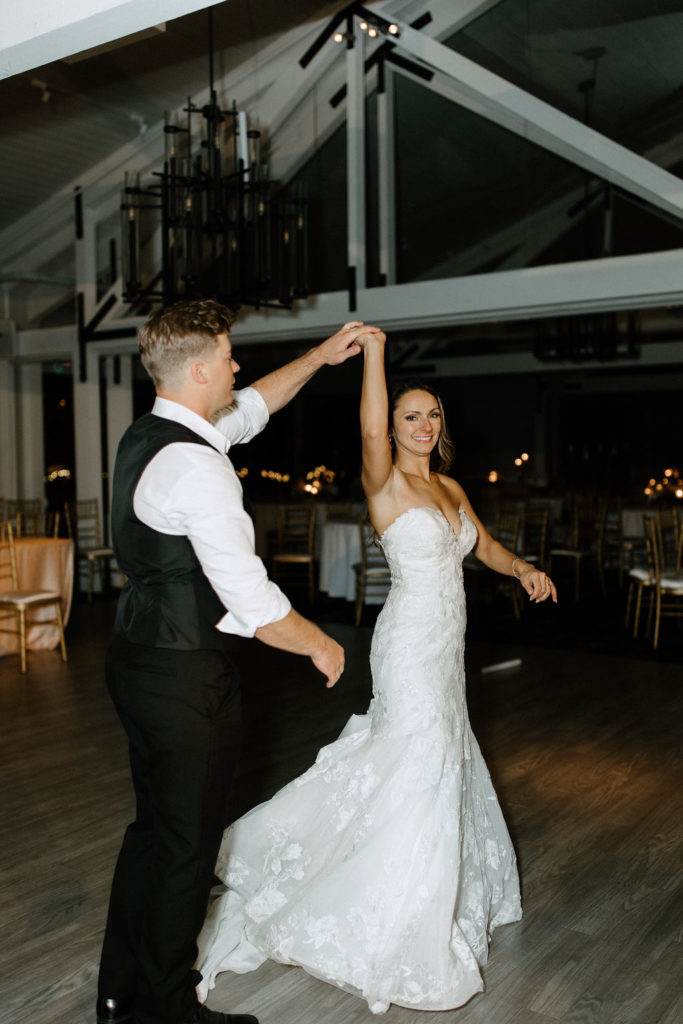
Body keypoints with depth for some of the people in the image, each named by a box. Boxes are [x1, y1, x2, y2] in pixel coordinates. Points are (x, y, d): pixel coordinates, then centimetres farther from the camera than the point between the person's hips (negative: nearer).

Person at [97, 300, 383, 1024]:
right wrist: (320, 644, -7)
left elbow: (252, 408, 23)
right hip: (186, 675, -10)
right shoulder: (195, 468, -24)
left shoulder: (144, 436, 6)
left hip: (136, 657, 10)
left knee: (152, 826, 21)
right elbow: (252, 603, -24)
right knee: (187, 843, 7)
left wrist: (322, 355, 26)